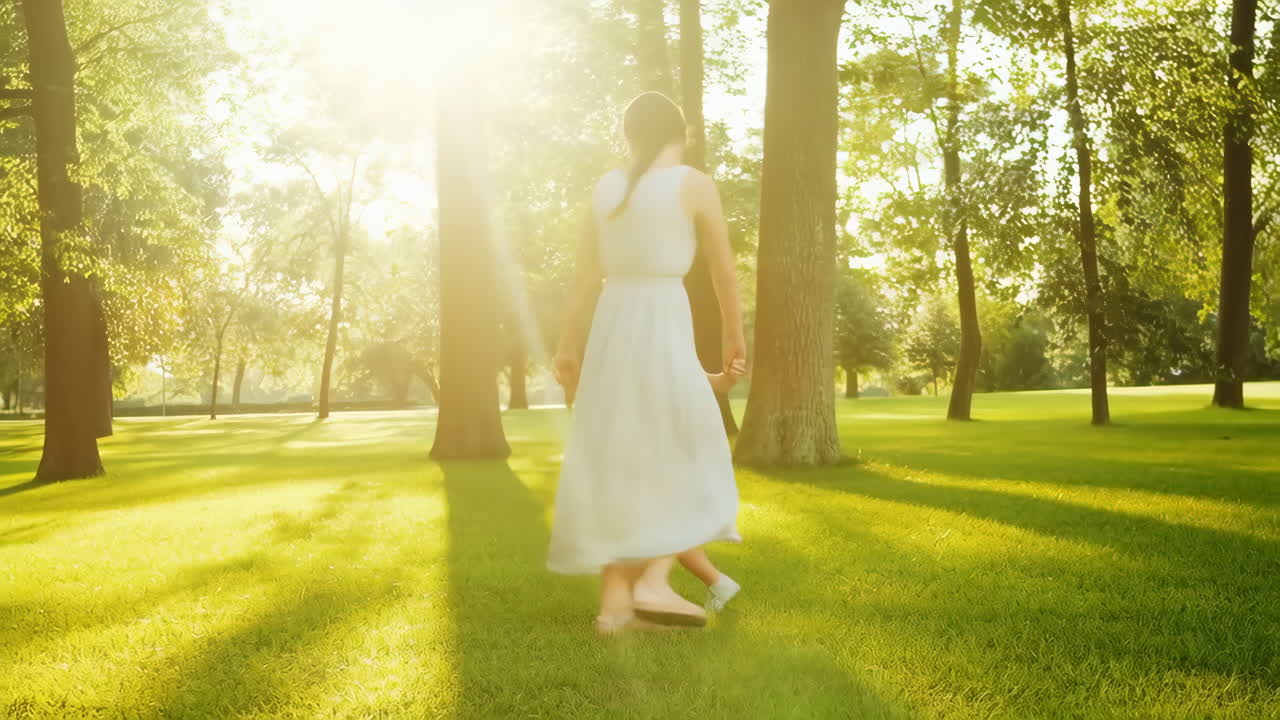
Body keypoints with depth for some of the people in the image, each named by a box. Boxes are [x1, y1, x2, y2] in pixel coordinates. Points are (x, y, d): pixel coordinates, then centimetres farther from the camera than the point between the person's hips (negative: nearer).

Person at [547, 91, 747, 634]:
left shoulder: (607, 188, 10)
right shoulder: (695, 184, -2)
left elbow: (585, 278, 11)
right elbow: (725, 275, 3)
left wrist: (567, 347, 16)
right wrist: (736, 341, 14)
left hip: (611, 324, 5)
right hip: (662, 322, -5)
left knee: (618, 463, 7)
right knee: (685, 458, 5)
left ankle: (615, 600, 5)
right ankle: (654, 580, -9)